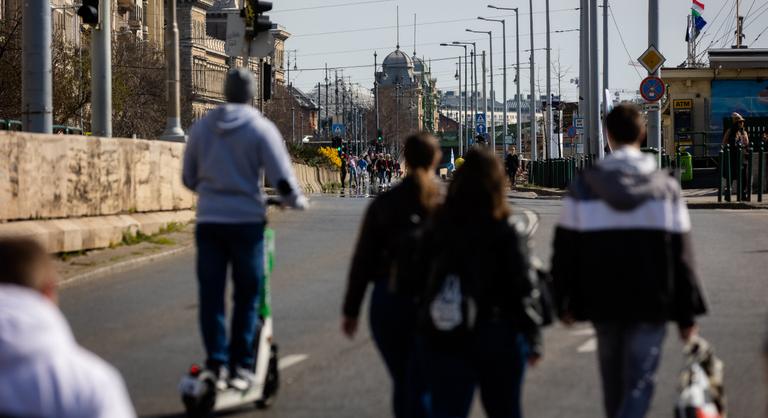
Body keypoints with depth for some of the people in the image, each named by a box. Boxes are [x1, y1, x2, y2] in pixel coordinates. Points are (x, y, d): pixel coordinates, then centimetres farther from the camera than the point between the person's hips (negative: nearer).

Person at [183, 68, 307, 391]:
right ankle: (240, 365, 6)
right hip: (246, 221, -3)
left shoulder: (201, 127, 6)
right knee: (247, 295, 7)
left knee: (210, 295, 6)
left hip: (208, 221, 3)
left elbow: (189, 178, 16)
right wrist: (296, 201, 11)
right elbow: (282, 178, -10)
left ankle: (217, 363, 1)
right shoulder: (261, 128, -6)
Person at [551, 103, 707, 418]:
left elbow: (565, 250, -1)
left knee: (613, 381, 18)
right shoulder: (666, 187, -3)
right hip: (652, 303, -2)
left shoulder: (584, 186, -3)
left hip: (601, 301, 2)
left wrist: (564, 302, 9)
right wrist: (687, 312, 3)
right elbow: (681, 254, -2)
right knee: (638, 383, -3)